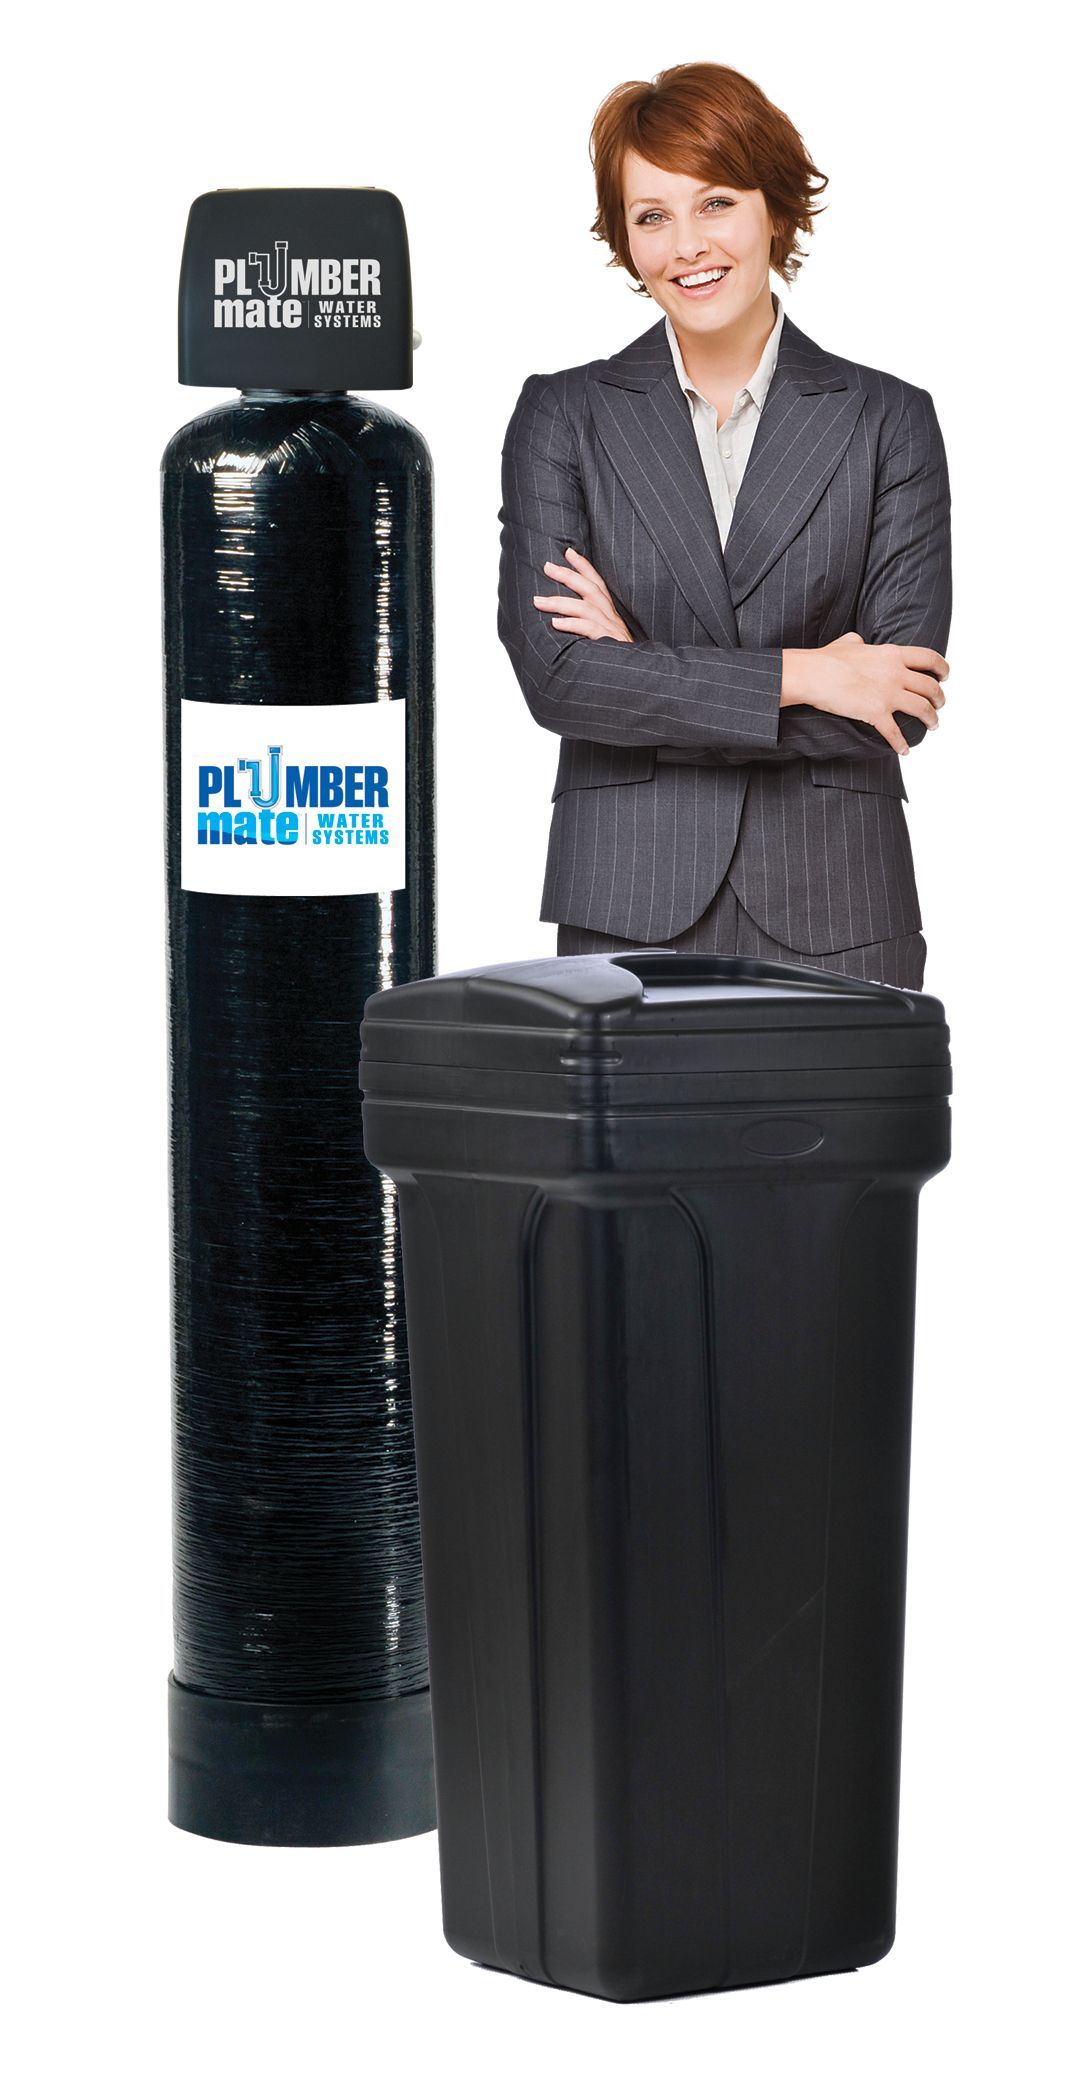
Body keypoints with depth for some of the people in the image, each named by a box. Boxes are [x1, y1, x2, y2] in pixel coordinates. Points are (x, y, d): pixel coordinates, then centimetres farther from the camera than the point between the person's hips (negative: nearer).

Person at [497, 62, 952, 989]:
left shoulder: (888, 419, 5)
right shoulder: (563, 416, 6)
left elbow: (903, 697, -3)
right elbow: (553, 674, -5)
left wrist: (648, 674, -8)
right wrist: (796, 677, -10)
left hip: (833, 918, 0)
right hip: (629, 912, 0)